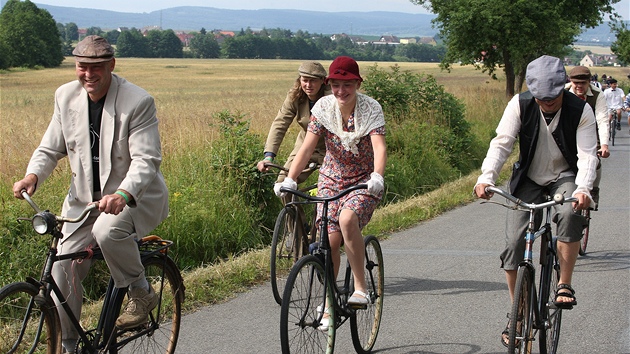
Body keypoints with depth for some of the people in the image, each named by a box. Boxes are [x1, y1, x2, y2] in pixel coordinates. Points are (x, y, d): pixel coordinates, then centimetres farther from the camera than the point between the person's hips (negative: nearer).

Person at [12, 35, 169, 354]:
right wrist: (32, 176, -16)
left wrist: (123, 194, -43)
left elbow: (146, 159, -24)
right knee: (63, 268, -4)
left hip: (135, 196, -5)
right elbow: (51, 148, 6)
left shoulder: (137, 102, -18)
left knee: (107, 231, -36)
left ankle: (141, 292, -9)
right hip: (85, 197, 5)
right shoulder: (66, 96, -1)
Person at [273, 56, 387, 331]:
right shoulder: (324, 107, -8)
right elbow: (308, 146, -13)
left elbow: (379, 146, -27)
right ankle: (329, 304, 9)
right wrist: (289, 179, -27)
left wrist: (377, 176, -46)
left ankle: (360, 287, -21)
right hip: (331, 180, 3)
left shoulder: (371, 109, -14)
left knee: (347, 219, -33)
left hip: (364, 182, -3)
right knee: (331, 240, -9)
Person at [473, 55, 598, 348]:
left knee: (570, 214, -35)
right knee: (514, 242, -11)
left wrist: (583, 188, -42)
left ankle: (564, 284, -18)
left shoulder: (580, 111, -17)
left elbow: (587, 154, -23)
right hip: (528, 179, 2)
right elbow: (502, 142, -20)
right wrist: (486, 177, -38)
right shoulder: (520, 105, -15)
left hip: (564, 177, -1)